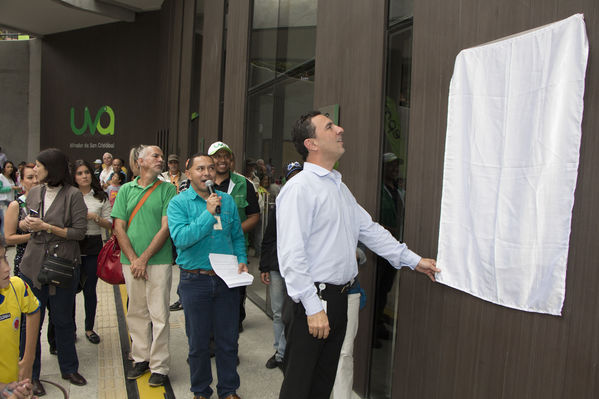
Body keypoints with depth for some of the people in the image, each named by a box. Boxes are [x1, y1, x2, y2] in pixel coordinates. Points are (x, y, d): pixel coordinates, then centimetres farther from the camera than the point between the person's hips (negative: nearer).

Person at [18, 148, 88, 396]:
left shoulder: (73, 195, -9)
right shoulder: (33, 194, 8)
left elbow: (79, 232, -12)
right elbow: (23, 224, 19)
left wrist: (47, 227, -16)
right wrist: (26, 224, -4)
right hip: (33, 264, 4)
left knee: (63, 320, 10)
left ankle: (69, 368, 28)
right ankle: (31, 374, 22)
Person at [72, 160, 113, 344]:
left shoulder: (101, 197, 5)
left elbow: (109, 224, 4)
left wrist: (95, 217, -12)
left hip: (92, 246, 0)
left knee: (90, 289, 6)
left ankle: (89, 328, 21)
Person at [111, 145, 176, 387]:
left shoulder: (168, 190, 0)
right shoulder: (126, 190, 9)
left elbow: (166, 228, -7)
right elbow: (119, 227, 4)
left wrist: (144, 258, -11)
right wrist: (133, 259, -6)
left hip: (159, 261, -3)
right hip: (131, 262, 3)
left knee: (159, 314, 0)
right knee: (136, 312, 13)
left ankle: (159, 366, 10)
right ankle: (141, 358, 28)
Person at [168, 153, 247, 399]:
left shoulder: (227, 200, 6)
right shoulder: (179, 203, -5)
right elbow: (180, 238, -20)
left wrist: (242, 259, -2)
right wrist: (208, 213, -23)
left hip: (227, 279, 3)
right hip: (195, 280, -2)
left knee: (228, 339, 12)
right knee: (198, 341, 12)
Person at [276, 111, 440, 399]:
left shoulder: (339, 187, 14)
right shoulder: (299, 188, -16)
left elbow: (369, 229, 18)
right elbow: (292, 255, -21)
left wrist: (413, 260, 17)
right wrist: (313, 307, -23)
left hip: (340, 297, 9)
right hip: (315, 299, -8)